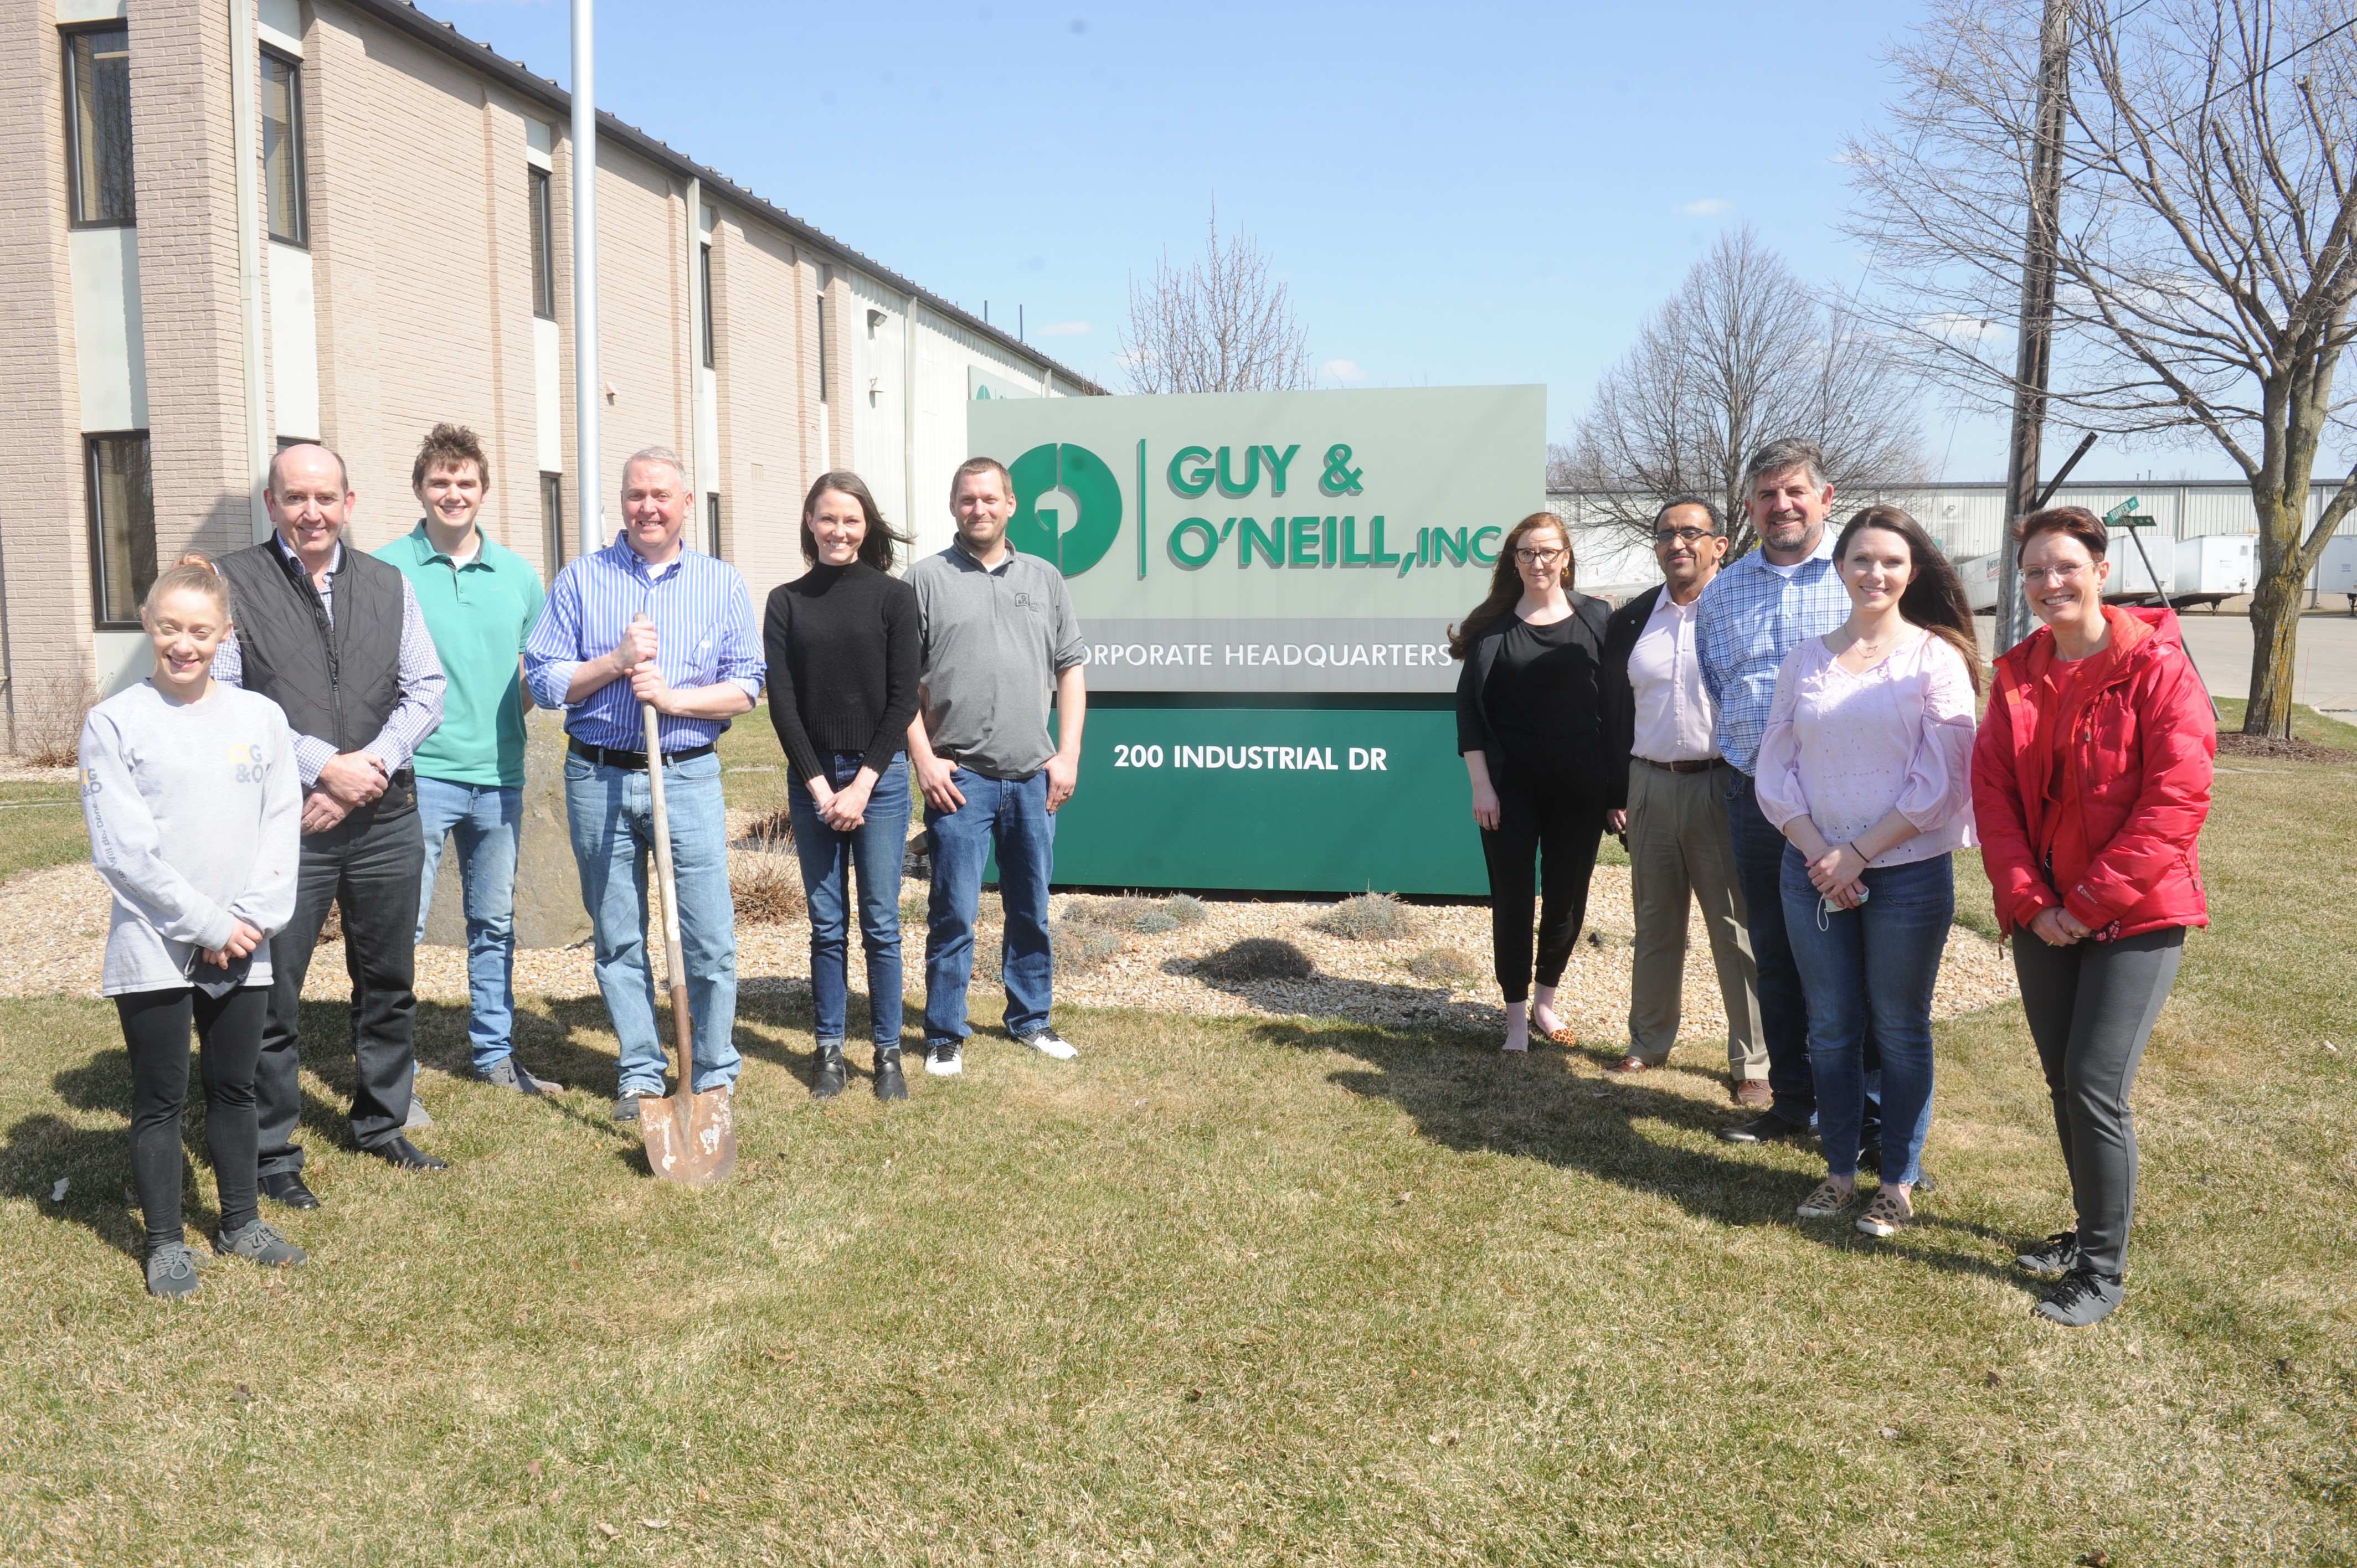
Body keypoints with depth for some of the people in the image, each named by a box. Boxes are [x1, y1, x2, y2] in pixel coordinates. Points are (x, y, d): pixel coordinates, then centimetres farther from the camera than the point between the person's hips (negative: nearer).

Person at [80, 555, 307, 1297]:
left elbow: (282, 830, 3)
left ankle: (240, 1222, 30)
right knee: (161, 1100, 7)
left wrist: (251, 918, -9)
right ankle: (166, 1242, 20)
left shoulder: (261, 717, 3)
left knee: (234, 1089, 15)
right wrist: (207, 924, -12)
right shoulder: (114, 723, -6)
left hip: (242, 950, 3)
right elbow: (123, 851, -10)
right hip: (153, 949, -3)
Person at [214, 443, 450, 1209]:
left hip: (386, 821, 4)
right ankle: (273, 1153, 18)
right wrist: (322, 766, -15)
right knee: (270, 996, 3)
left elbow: (426, 690, 6)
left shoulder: (388, 584, 10)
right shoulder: (234, 583, -2)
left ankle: (382, 1126, 31)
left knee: (388, 985, 14)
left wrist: (368, 765, -9)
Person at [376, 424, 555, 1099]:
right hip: (418, 773, -4)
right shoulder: (387, 569, -2)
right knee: (401, 927, -2)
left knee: (494, 924, 13)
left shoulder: (517, 574, 9)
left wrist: (504, 720, 2)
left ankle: (494, 1053, 26)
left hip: (498, 775, 4)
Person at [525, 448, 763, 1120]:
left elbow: (745, 688, 1)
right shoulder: (581, 579, 7)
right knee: (617, 940, 8)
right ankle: (641, 1076, 20)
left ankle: (715, 1078, 12)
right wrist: (616, 661, -12)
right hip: (598, 779, 1)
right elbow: (544, 681, 2)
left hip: (689, 777, -1)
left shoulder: (722, 583, 7)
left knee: (711, 938, -2)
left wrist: (672, 696, -14)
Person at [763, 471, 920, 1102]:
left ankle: (888, 1052, 11)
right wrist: (819, 785, -6)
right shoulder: (786, 602, 6)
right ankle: (830, 1050, 16)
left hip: (880, 774, -2)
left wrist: (863, 785, -8)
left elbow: (903, 698, -3)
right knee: (827, 925, 7)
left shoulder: (894, 596, 1)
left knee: (881, 923, 2)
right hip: (812, 778, 2)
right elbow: (781, 700, 2)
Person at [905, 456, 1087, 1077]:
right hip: (959, 777, -3)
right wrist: (923, 759, -8)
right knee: (954, 914, -1)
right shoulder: (927, 578, 1)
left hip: (1034, 777, 4)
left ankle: (1030, 1018, 27)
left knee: (1031, 908, 13)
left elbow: (1071, 669, 13)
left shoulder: (1044, 578, 12)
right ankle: (945, 1035, 10)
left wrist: (1069, 754, 4)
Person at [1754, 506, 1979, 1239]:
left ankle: (1899, 1182, 20)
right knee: (1831, 1028, 10)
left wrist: (1858, 853, -13)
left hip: (1908, 873, -3)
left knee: (1900, 1030, 7)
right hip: (1814, 871, 3)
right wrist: (1817, 853, -8)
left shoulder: (1937, 658, -4)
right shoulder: (1805, 660, 7)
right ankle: (1839, 1171, 24)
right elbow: (1775, 770, 5)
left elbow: (1939, 783, -9)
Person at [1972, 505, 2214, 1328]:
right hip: (2045, 914, 5)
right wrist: (2029, 901, -7)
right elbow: (1993, 791, 4)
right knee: (2064, 1084, 13)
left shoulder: (2156, 666, -10)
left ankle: (2105, 1271, 8)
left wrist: (2090, 902, -15)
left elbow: (2177, 799, -16)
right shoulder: (2018, 675, 7)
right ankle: (2089, 1231, 31)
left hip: (2134, 916, -5)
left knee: (2095, 1088, -8)